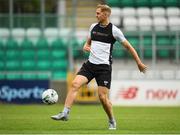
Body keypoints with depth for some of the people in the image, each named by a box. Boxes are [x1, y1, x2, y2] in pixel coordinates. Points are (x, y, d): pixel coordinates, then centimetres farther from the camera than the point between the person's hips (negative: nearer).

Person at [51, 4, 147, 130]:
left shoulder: (114, 30, -6)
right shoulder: (93, 27, 10)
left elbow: (128, 46, -1)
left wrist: (139, 63, -2)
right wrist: (86, 46, 1)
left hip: (104, 67, -5)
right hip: (90, 64, 5)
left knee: (103, 97, -8)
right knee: (75, 84, -16)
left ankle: (112, 122, 14)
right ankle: (65, 113, -16)